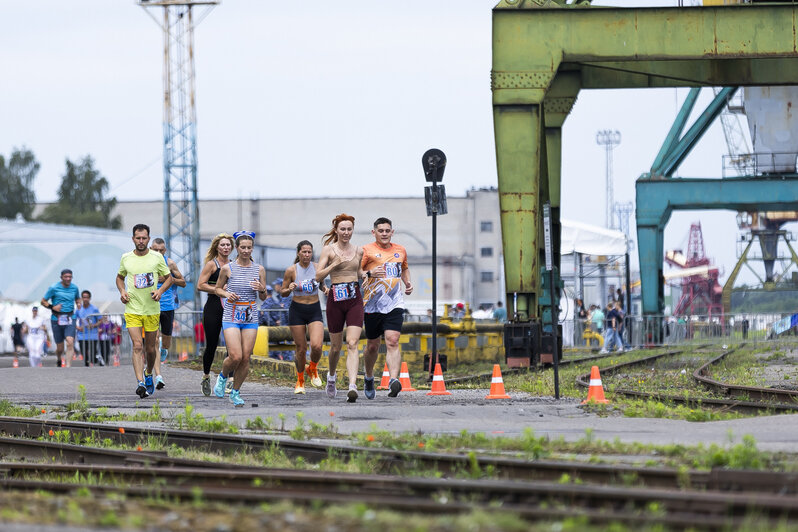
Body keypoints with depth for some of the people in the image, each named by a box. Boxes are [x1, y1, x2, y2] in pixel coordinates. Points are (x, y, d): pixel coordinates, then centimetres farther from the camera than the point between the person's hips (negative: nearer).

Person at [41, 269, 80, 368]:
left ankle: (68, 366, -21)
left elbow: (78, 298, 28)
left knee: (70, 343, -20)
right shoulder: (54, 288, -3)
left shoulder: (74, 288, 7)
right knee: (60, 348, 5)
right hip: (57, 320, -1)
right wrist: (52, 307, -13)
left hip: (69, 320, 1)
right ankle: (59, 361, 37)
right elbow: (43, 301, 4)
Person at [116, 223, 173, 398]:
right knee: (137, 346, -15)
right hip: (132, 310, -1)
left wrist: (160, 291, -10)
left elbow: (169, 278, 9)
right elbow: (120, 277, 20)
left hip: (152, 310, 1)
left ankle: (148, 375, 37)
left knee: (150, 348, 10)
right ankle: (140, 382, -24)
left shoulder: (157, 257, 0)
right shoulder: (126, 258, 3)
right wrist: (122, 291, 0)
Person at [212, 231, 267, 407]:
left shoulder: (259, 269, 5)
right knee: (235, 357, -15)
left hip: (251, 318, 3)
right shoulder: (227, 268, -1)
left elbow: (264, 298, 11)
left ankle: (235, 392, 15)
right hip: (231, 317, -3)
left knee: (246, 358, -1)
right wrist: (226, 294, -9)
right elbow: (218, 288, 11)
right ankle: (223, 376, 17)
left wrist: (261, 289, -11)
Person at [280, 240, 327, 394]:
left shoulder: (317, 268, 1)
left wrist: (325, 289, -5)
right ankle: (300, 380, 23)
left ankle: (312, 369, 15)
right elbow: (282, 293, 2)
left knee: (316, 346, -17)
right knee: (301, 348, 1)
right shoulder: (291, 270, -5)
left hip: (315, 310, 1)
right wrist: (289, 289, -19)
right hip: (297, 310, -1)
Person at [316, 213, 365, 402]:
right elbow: (318, 276, -6)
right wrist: (335, 264, -16)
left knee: (352, 344, -14)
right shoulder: (329, 250, 1)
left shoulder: (358, 251, 10)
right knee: (336, 346, 9)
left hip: (355, 299, 1)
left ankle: (353, 386, -25)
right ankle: (331, 376, 39)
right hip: (336, 299, -1)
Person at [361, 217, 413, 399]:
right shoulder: (366, 251, 0)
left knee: (392, 342, -16)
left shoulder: (400, 251, 14)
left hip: (394, 304, 1)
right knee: (372, 345, 9)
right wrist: (369, 273, -21)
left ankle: (393, 380, -29)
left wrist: (408, 283, 15)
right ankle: (369, 378, 34)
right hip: (372, 306, -1)